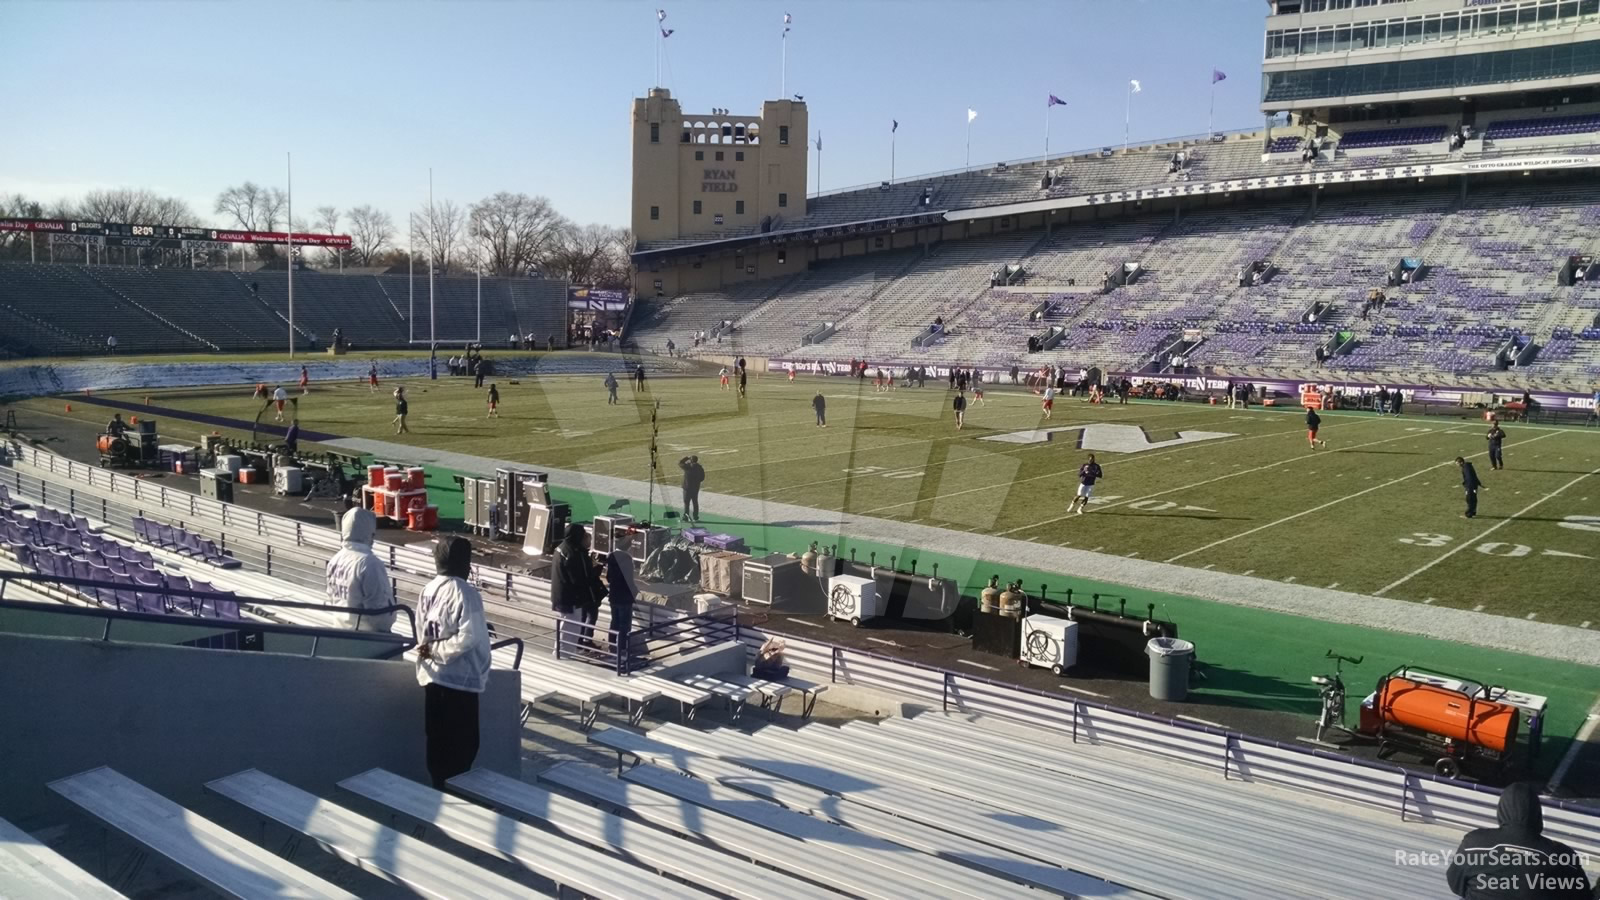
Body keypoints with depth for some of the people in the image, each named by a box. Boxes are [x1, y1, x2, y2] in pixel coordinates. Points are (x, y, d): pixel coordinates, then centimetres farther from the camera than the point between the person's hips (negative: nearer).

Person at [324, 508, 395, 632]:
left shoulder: (334, 560, 2)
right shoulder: (370, 563, -24)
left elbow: (331, 599, 12)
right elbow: (381, 604, -21)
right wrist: (385, 625, -6)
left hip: (340, 628, 9)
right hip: (367, 632, -9)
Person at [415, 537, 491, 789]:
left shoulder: (428, 590, 3)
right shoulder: (466, 593, -17)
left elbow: (421, 634, 8)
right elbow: (470, 637, -24)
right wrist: (437, 650, -14)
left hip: (432, 675, 7)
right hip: (461, 678, -7)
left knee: (437, 739, 16)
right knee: (464, 743, 4)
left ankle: (438, 788, 26)